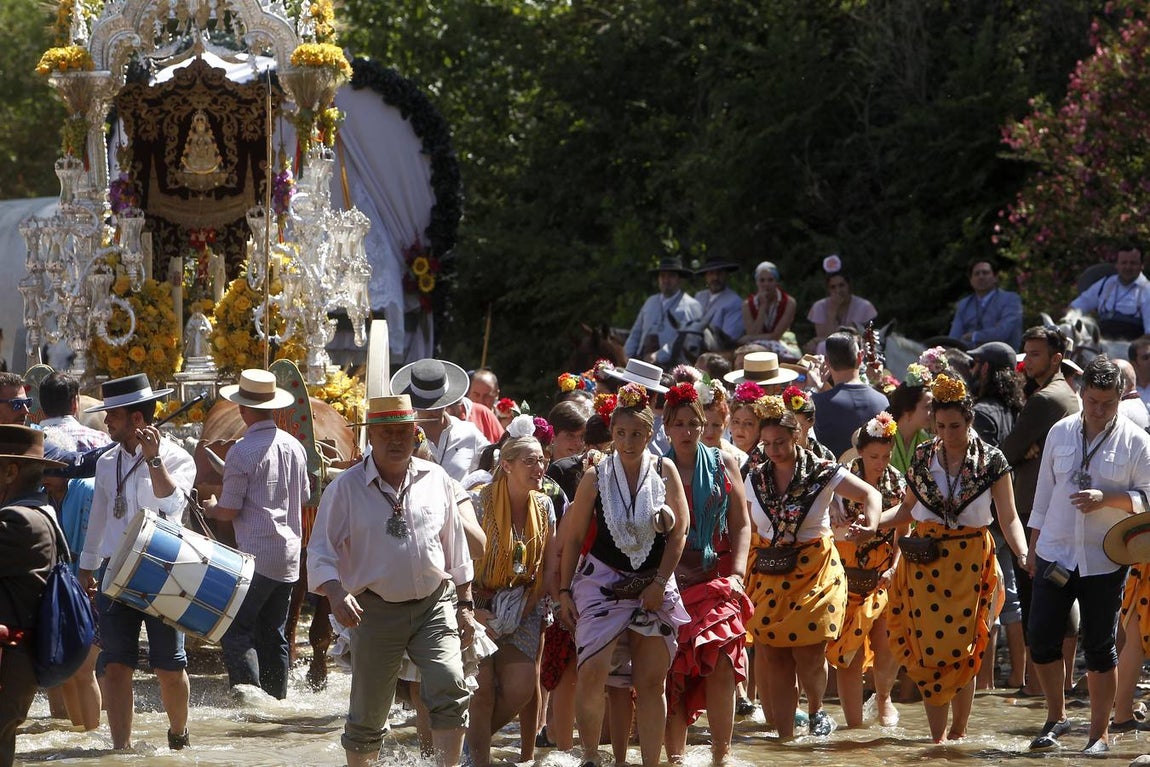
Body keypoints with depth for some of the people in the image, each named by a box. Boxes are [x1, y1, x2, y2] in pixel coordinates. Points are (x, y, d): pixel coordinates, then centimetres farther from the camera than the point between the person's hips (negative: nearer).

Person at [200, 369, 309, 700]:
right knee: (273, 633, 15)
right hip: (289, 554, 8)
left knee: (235, 630, -7)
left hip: (256, 556, -8)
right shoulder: (294, 446, 9)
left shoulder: (243, 451, -14)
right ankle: (276, 698, 17)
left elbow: (228, 511, -12)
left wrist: (210, 508, 10)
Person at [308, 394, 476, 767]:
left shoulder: (436, 480, 7)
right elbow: (320, 552, -5)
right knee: (367, 713, 5)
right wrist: (336, 593, -23)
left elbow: (456, 546, 15)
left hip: (435, 604, 1)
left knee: (450, 689, -19)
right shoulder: (345, 488, -2)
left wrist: (465, 604, 14)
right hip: (376, 611, -1)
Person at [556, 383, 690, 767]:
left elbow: (679, 530, 0)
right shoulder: (596, 477, 1)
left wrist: (660, 582, -7)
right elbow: (573, 536, 5)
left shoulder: (665, 472, 2)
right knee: (591, 673, -16)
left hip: (654, 586, 1)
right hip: (603, 582, -1)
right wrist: (564, 591, 1)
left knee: (651, 681, 3)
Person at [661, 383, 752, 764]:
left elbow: (741, 523, 10)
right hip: (672, 583, 0)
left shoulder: (722, 464, 10)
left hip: (717, 579, 0)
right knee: (674, 672, -5)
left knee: (720, 664, -14)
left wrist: (737, 574, -2)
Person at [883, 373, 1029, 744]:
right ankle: (937, 737, 0)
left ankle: (958, 734, 14)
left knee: (963, 650, -1)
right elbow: (908, 508, 12)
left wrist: (1024, 555, -20)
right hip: (925, 560, 2)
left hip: (969, 562, -2)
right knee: (929, 647, -4)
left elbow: (1009, 518, -5)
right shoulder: (923, 456, 5)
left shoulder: (991, 460, -3)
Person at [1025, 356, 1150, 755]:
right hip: (1055, 554, 3)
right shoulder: (1060, 433, 6)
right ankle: (1056, 717, 21)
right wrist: (1033, 546, 15)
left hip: (1104, 561, -3)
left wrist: (1107, 498, -19)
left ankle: (1099, 733, 13)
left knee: (1099, 647, 2)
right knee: (1041, 639, 1)